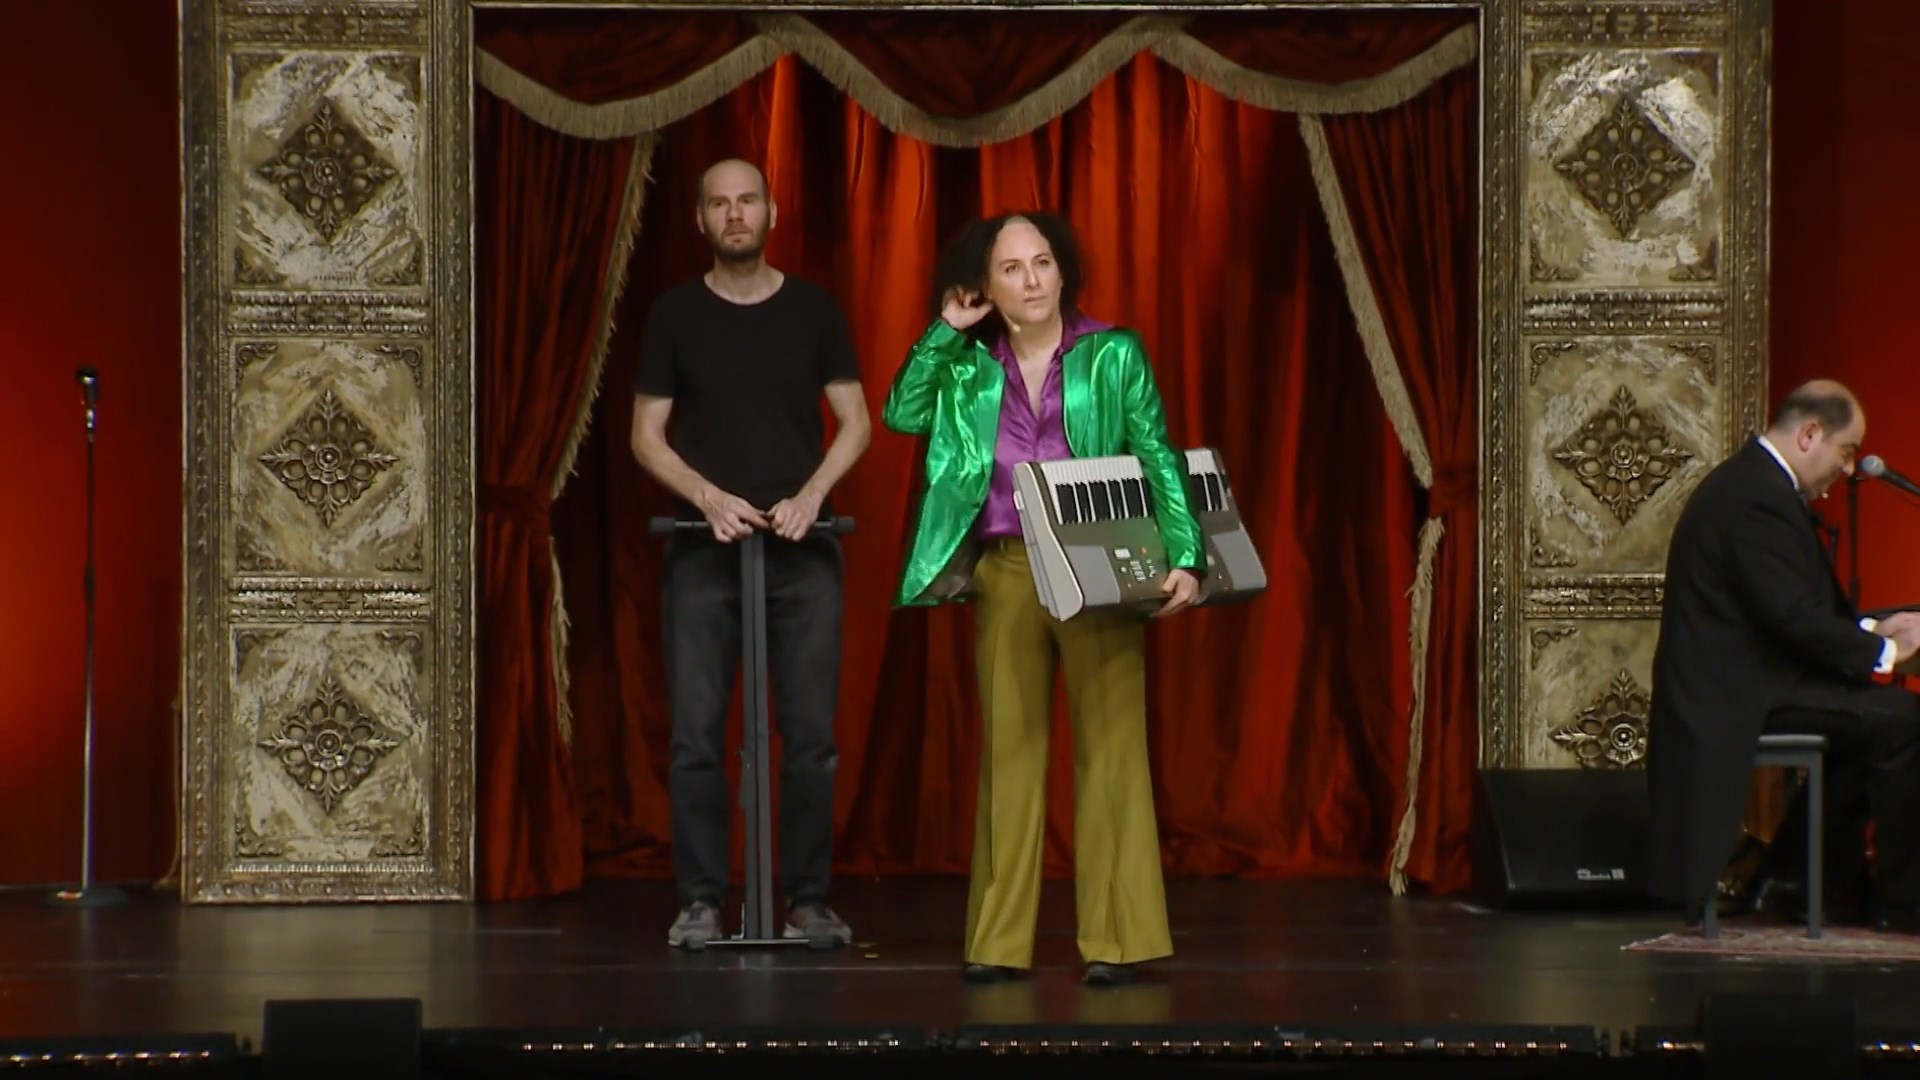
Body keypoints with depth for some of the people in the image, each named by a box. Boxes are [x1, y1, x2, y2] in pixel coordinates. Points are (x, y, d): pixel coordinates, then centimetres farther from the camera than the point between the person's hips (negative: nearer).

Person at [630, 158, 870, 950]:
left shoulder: (813, 310, 7)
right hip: (703, 549, 0)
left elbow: (856, 421, 7)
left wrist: (811, 493, -9)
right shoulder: (674, 315, 5)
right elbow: (646, 436, 5)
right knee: (696, 735, -4)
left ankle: (809, 901, 7)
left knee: (811, 735, -1)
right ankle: (700, 902, 2)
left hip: (801, 550, 1)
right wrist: (708, 497, -11)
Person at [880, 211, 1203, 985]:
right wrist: (944, 331, -3)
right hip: (1004, 574, 3)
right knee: (1009, 748, 6)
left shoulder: (1112, 355, -1)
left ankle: (1116, 937, -1)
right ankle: (999, 940, 10)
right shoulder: (971, 368, 9)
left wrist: (1183, 558, -15)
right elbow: (901, 414, -2)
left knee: (1110, 746, -3)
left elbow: (1158, 462, -4)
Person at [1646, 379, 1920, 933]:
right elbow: (1794, 618, -24)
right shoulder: (1758, 497, -19)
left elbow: (1805, 605, 23)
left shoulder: (1756, 482, 16)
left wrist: (1870, 630, 11)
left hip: (1743, 677, 11)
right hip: (1739, 694, -11)